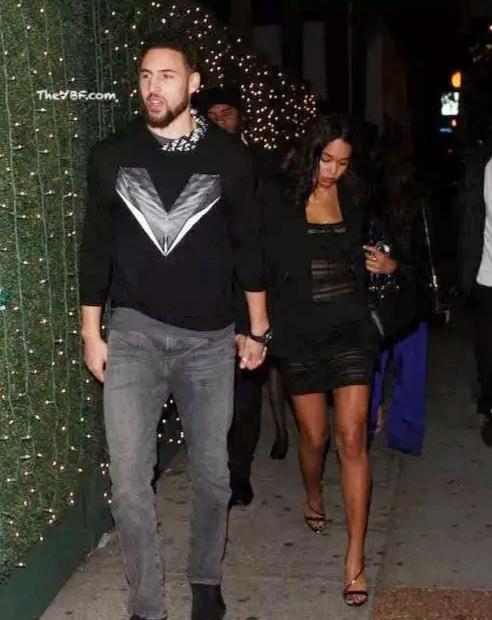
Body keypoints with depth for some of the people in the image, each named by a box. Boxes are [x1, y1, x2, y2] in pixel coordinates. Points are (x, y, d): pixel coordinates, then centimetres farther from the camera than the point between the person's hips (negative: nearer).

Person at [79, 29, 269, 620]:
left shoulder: (228, 157, 0)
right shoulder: (111, 155, 2)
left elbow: (248, 245, 6)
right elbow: (96, 247, 7)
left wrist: (258, 329, 7)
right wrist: (90, 333, 5)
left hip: (209, 337, 0)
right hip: (133, 333, 0)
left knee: (211, 473, 10)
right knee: (128, 479, -5)